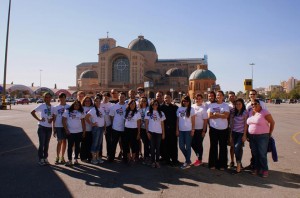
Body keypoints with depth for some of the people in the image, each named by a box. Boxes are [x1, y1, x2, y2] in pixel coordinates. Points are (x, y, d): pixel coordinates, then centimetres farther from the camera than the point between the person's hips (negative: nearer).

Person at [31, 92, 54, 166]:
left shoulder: (52, 107, 7)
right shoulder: (41, 106, -6)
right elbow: (32, 112, -7)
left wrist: (51, 119, -7)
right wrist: (39, 119, -12)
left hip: (49, 127, 4)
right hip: (42, 127, -4)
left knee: (46, 144, 13)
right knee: (41, 144, 2)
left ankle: (45, 158, 25)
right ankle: (40, 159, 14)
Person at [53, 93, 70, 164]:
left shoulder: (69, 107, 4)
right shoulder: (56, 107, 3)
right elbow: (54, 119, 4)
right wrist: (54, 129, 1)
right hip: (58, 126, -1)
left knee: (64, 141, 8)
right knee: (59, 142, -2)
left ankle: (62, 157, 20)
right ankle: (57, 157, 12)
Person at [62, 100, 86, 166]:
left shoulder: (81, 112, 9)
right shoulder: (67, 111, 2)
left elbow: (83, 122, 9)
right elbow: (63, 121, -1)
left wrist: (84, 131, 4)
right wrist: (66, 130, -8)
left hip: (79, 132, 2)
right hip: (70, 132, -2)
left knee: (77, 146, 8)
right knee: (70, 146, 0)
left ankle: (76, 159, 19)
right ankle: (69, 160, 7)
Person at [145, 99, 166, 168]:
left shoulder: (161, 113, 8)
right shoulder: (148, 113, 5)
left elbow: (162, 124, 8)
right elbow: (146, 123, 3)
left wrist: (163, 133, 4)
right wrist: (147, 132, -5)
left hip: (159, 132, 1)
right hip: (151, 132, -1)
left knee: (158, 147, 4)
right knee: (152, 147, 2)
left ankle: (157, 161, 12)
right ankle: (153, 162, 9)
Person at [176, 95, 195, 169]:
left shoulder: (191, 109, -1)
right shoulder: (179, 109, 8)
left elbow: (193, 121, -2)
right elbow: (178, 120, 9)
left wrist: (193, 130, -8)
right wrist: (177, 129, 6)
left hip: (188, 130, -4)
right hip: (181, 130, 4)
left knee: (187, 146, 2)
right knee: (181, 146, 7)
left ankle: (187, 162, 15)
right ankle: (188, 160, 27)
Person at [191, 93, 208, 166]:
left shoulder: (203, 108, -9)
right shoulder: (192, 107, 4)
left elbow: (205, 120, -9)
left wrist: (203, 131, -11)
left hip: (200, 129, -4)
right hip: (193, 129, 5)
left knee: (199, 144, 4)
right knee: (193, 143, 8)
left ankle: (199, 159, 20)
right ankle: (198, 156, 31)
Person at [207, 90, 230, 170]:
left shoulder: (226, 105, 3)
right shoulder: (212, 105, 4)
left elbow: (226, 116, -12)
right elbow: (209, 116, -9)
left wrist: (216, 114, -10)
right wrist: (221, 115, -11)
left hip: (223, 129, 0)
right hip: (213, 129, 0)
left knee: (223, 147, 7)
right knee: (213, 146, 5)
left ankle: (222, 165, 17)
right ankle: (212, 164, 15)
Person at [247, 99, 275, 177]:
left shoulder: (264, 112, -10)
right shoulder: (250, 112, 7)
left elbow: (272, 122, -3)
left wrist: (270, 133, 1)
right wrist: (248, 134, 10)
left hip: (262, 136, -6)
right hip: (252, 136, 6)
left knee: (262, 154, -2)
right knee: (255, 153, 11)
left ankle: (265, 170, 14)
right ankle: (257, 168, 24)